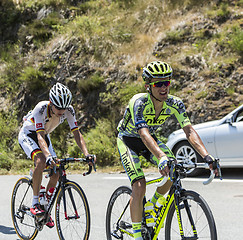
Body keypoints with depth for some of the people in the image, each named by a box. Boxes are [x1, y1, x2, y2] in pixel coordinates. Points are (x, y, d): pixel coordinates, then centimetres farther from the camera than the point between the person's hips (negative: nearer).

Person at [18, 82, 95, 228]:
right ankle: (35, 204, -24)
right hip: (28, 135, -5)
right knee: (41, 161, -33)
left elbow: (77, 133, -23)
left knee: (55, 173, -7)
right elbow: (40, 136, -44)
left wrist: (86, 154, -38)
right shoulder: (41, 108, -36)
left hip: (44, 136, 5)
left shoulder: (68, 110, -23)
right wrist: (48, 155, -61)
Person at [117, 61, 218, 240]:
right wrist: (161, 157, -63)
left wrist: (207, 156, -43)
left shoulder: (175, 103, -20)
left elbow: (189, 130, -28)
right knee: (139, 185, -23)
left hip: (150, 139, 5)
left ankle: (154, 204, 9)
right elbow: (144, 133, -47)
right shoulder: (139, 102, -34)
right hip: (128, 140, -5)